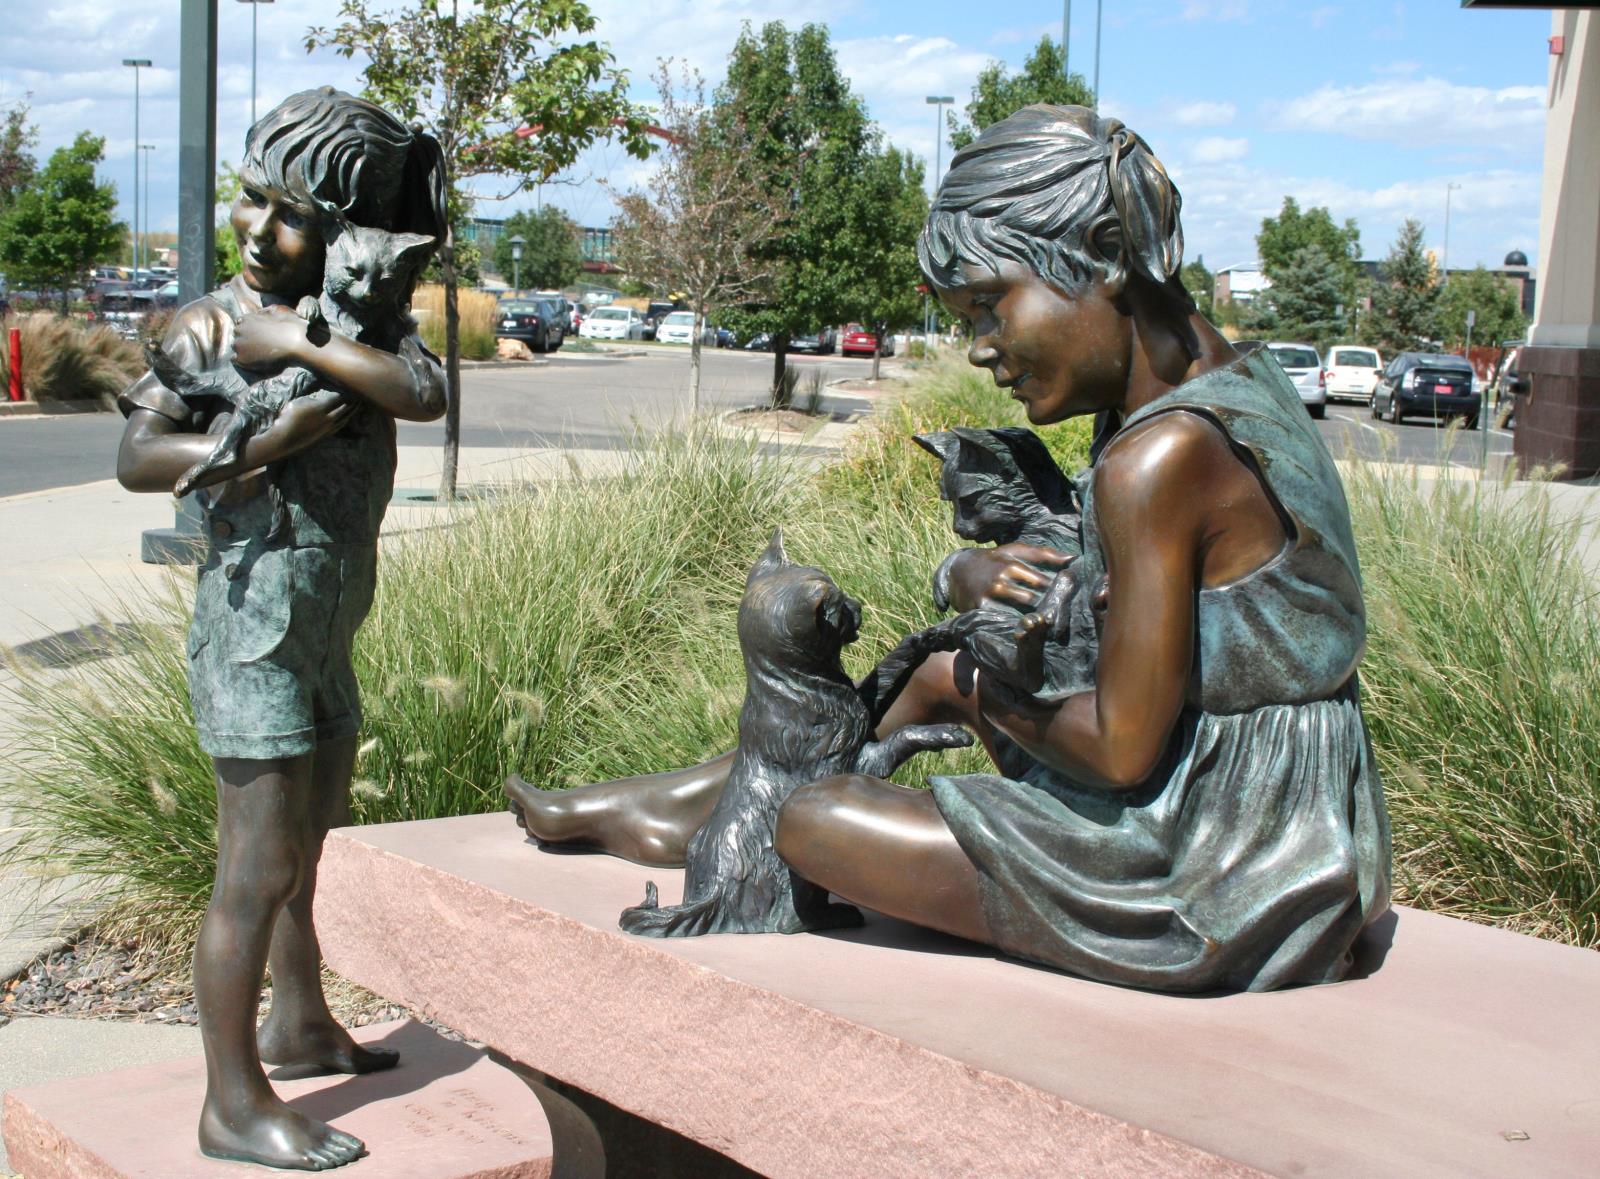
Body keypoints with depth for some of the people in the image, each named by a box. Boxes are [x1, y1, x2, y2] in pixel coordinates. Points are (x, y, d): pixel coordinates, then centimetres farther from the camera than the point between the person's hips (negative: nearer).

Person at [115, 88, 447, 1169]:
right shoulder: (210, 324, -7)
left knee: (306, 846, 21)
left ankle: (300, 1027, 39)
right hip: (254, 622, -7)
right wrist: (273, 438, -25)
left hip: (329, 628, 7)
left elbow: (425, 396, -13)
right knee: (258, 869, -7)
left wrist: (301, 342, -20)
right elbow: (138, 459, -15)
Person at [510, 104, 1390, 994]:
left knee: (812, 822, -4)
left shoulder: (1160, 460, -26)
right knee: (947, 673, 23)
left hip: (1225, 887, -10)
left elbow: (1122, 747, -23)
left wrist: (991, 692, -4)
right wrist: (980, 576, -10)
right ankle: (671, 799, 38)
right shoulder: (1227, 380, 5)